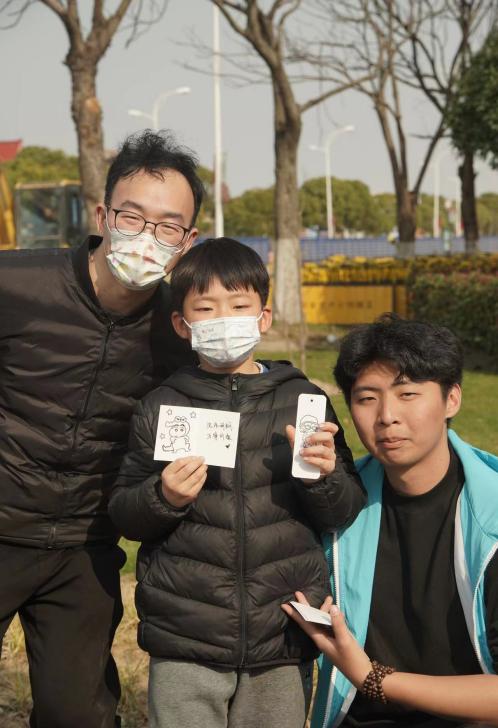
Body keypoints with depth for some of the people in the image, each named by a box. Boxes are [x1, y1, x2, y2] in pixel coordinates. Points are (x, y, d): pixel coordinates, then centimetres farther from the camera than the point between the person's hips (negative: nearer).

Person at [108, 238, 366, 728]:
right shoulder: (160, 409, 2)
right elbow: (123, 516, 6)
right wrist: (164, 497, -13)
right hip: (184, 645, 0)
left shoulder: (304, 401, 2)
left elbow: (346, 514, 5)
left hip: (282, 646, 1)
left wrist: (324, 476, -15)